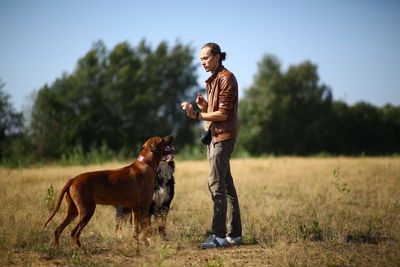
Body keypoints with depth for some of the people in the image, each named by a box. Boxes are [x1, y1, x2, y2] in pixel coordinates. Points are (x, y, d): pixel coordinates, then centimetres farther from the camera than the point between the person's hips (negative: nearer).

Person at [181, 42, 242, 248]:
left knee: (216, 184, -13)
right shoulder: (212, 80, 19)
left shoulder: (226, 78, -10)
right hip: (213, 137, 10)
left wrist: (197, 115, -20)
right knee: (226, 185, 9)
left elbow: (223, 114, -17)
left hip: (223, 137, -10)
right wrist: (204, 105, 1)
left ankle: (219, 235, -13)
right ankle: (234, 234, 13)